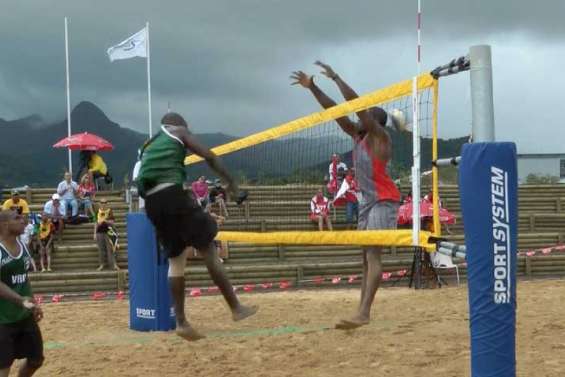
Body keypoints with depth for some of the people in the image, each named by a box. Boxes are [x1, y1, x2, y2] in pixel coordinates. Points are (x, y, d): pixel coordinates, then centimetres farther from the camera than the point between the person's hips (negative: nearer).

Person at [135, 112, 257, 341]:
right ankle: (236, 308, 1)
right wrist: (231, 184, 8)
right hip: (171, 194, -6)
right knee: (208, 250, -1)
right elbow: (209, 156, 4)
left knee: (176, 259, 11)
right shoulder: (178, 131, 15)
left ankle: (181, 322, 4)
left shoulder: (149, 146, 32)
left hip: (151, 202, 7)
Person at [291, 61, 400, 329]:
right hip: (367, 200, 9)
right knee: (367, 257, 6)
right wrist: (312, 87, 10)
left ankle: (363, 313, -27)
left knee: (373, 254, -18)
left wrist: (335, 77, -17)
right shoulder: (357, 136, 12)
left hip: (383, 200, -9)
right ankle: (363, 312, 6)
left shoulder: (379, 136, -10)